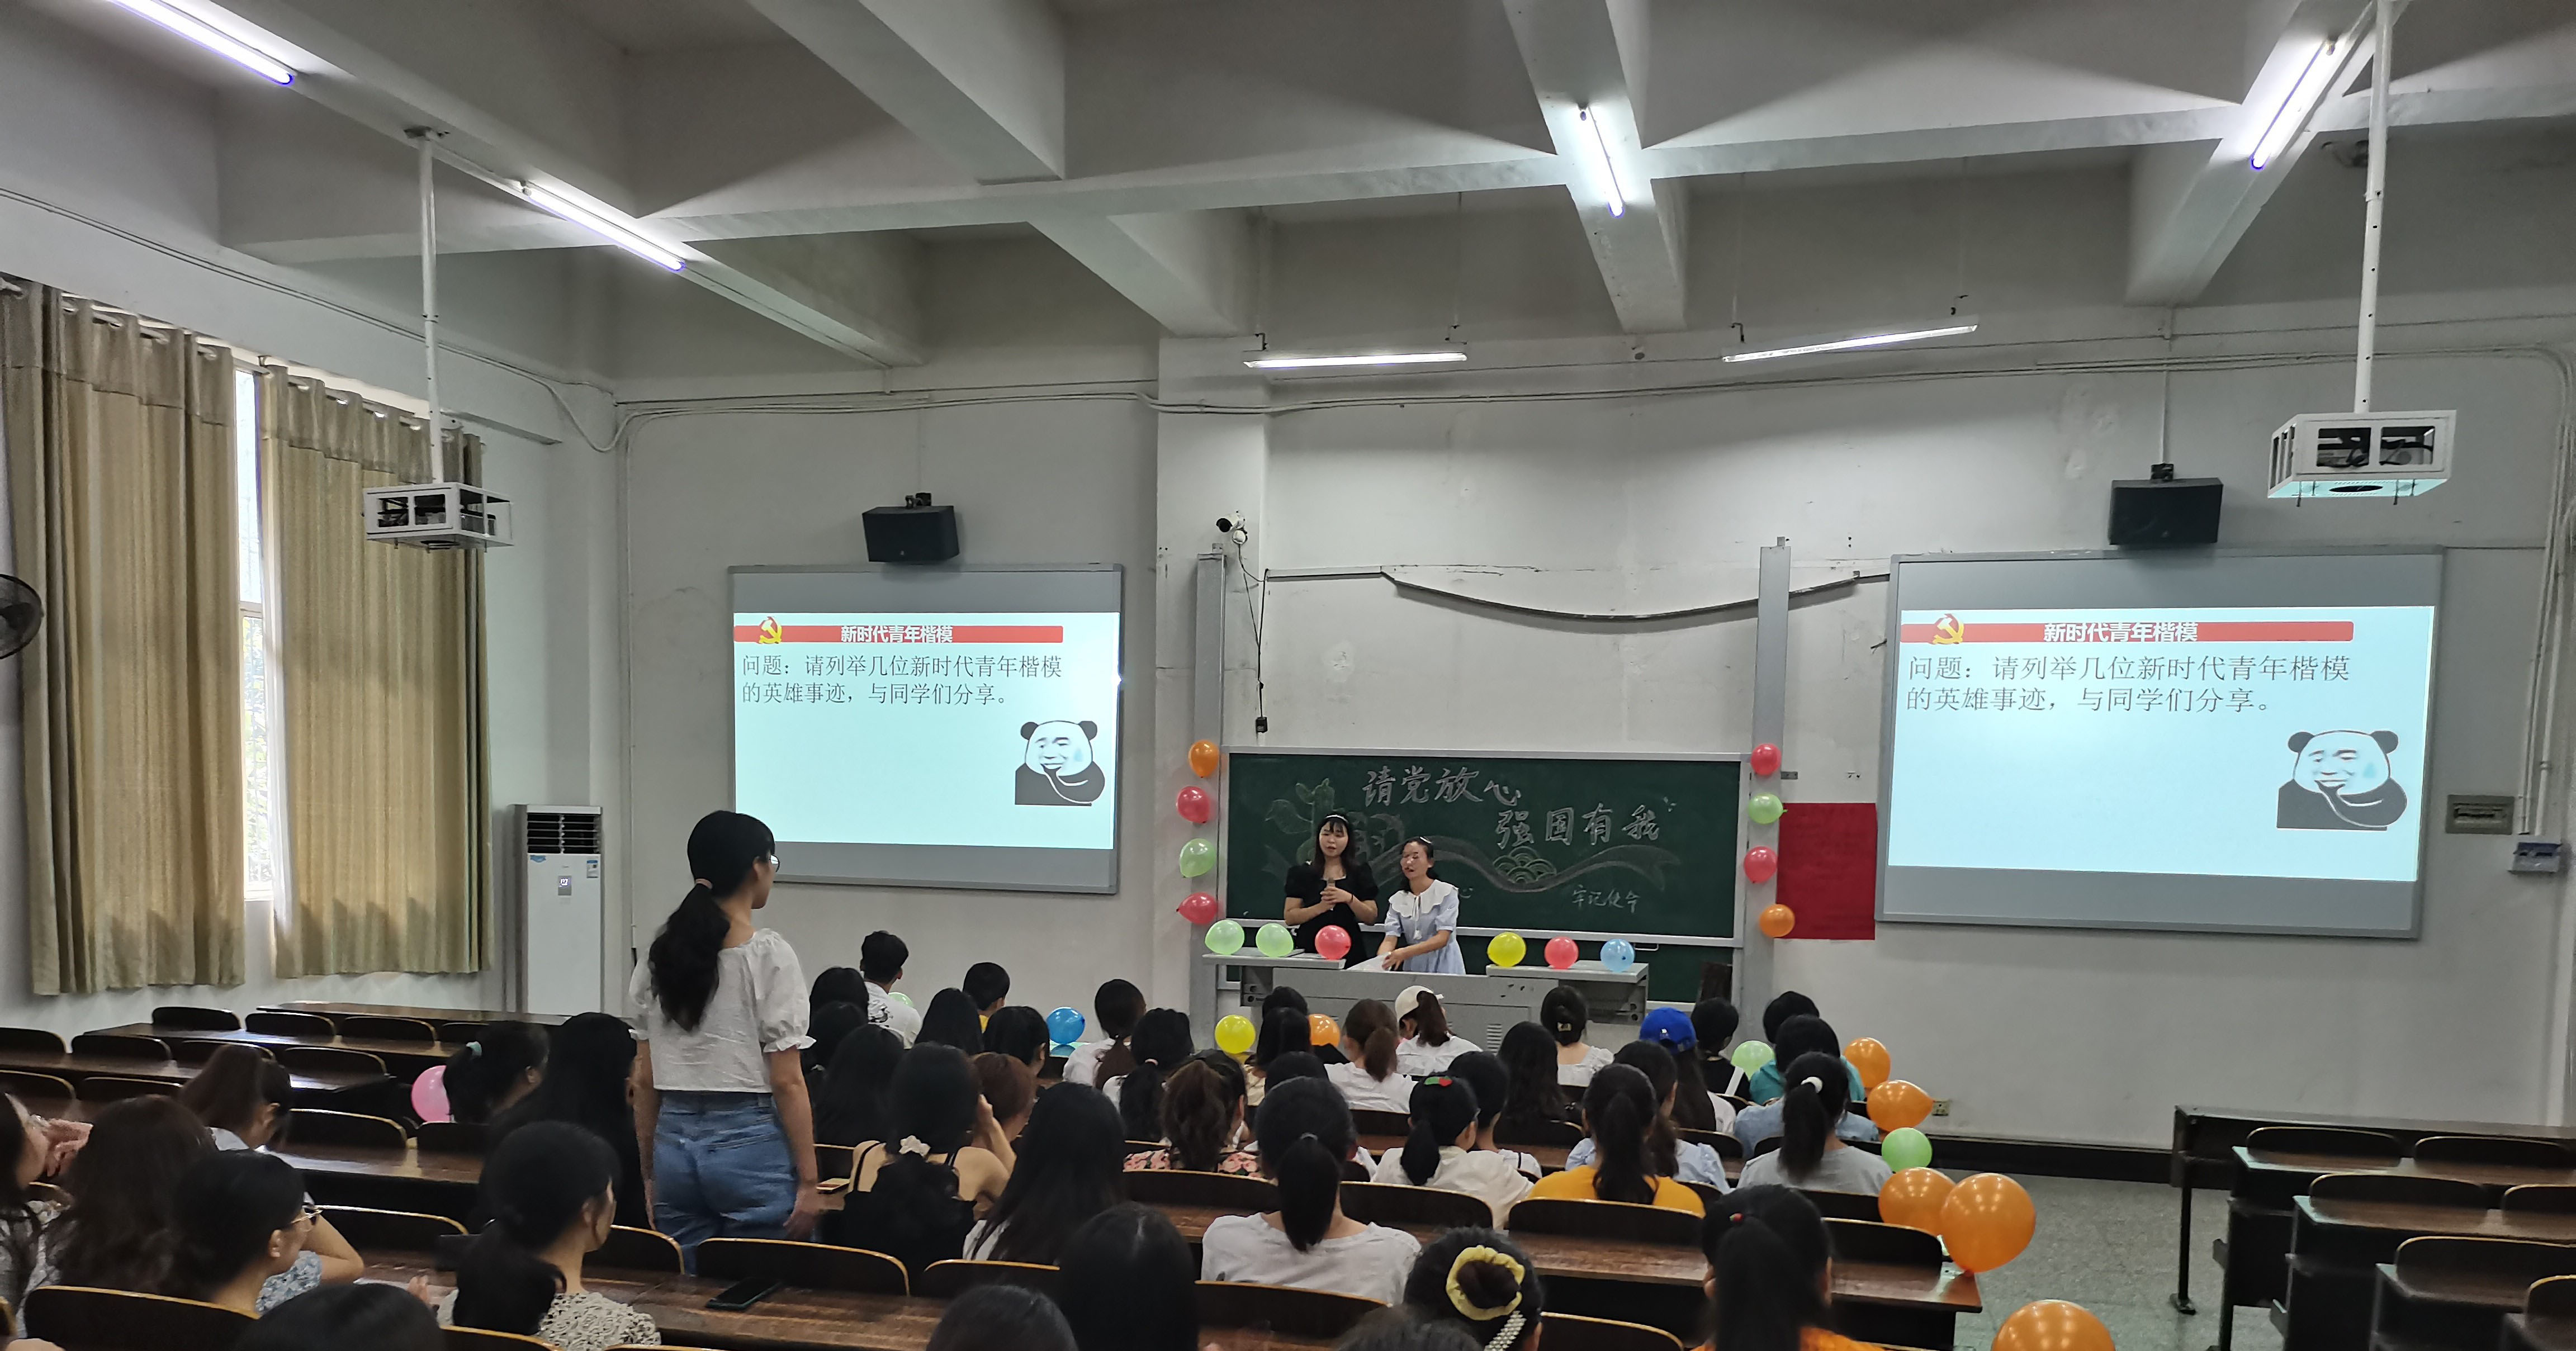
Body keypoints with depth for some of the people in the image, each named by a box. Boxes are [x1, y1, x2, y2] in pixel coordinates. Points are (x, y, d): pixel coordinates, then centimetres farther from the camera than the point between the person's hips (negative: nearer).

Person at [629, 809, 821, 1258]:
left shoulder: (659, 955, 4)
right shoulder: (770, 955, -12)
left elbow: (645, 1079, 8)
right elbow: (786, 1082, -12)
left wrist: (650, 1171, 16)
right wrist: (808, 1180, -7)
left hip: (676, 1142, 6)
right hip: (751, 1143, -6)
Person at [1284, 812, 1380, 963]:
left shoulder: (1358, 872, 7)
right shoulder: (1303, 872, 6)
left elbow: (1371, 918, 3)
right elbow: (1289, 918, 0)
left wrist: (1349, 899, -13)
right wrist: (1320, 908, -14)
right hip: (1310, 949, 0)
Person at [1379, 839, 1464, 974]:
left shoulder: (1446, 892, -2)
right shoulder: (1398, 900, 9)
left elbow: (1442, 939, -11)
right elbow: (1390, 939, -1)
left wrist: (1405, 953, -24)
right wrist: (1379, 962, -22)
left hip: (1444, 968, -4)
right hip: (1413, 968, 4)